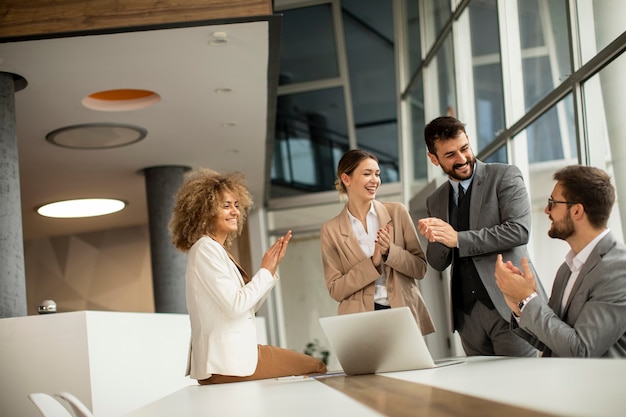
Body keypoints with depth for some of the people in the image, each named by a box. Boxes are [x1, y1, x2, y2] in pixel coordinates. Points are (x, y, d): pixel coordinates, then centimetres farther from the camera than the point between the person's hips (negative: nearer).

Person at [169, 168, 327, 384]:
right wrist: (265, 271, -9)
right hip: (227, 365, -9)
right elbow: (235, 305, -21)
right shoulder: (205, 249, -13)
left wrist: (271, 267, 5)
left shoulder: (217, 250, 16)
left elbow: (249, 304, 13)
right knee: (316, 368, -4)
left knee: (316, 366, 9)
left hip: (238, 353, 9)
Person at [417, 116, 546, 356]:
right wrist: (434, 238, -8)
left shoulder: (505, 176, -1)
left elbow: (519, 230, -14)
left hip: (509, 305, -5)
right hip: (467, 313, 5)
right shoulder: (435, 201, 14)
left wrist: (458, 239, -14)